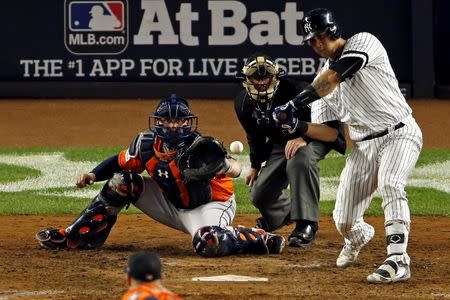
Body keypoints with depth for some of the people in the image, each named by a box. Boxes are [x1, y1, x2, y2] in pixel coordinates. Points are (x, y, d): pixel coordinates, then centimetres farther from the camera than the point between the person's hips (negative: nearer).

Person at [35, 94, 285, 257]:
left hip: (209, 205, -6)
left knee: (208, 243, -40)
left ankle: (260, 239, -14)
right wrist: (93, 175, -13)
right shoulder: (147, 144, -13)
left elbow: (236, 169, -42)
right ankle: (77, 236, 7)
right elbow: (120, 162, 4)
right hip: (171, 204, 6)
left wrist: (224, 166, -66)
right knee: (121, 182, -7)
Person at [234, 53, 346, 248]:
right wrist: (255, 165, 17)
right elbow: (254, 136, 11)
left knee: (300, 159, -40)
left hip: (315, 138, -6)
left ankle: (306, 225, -37)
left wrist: (299, 127, -50)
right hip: (279, 144, 6)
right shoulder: (243, 103, -13)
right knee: (260, 195, 1)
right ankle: (284, 214, 41)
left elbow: (332, 133, -36)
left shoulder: (295, 93, -33)